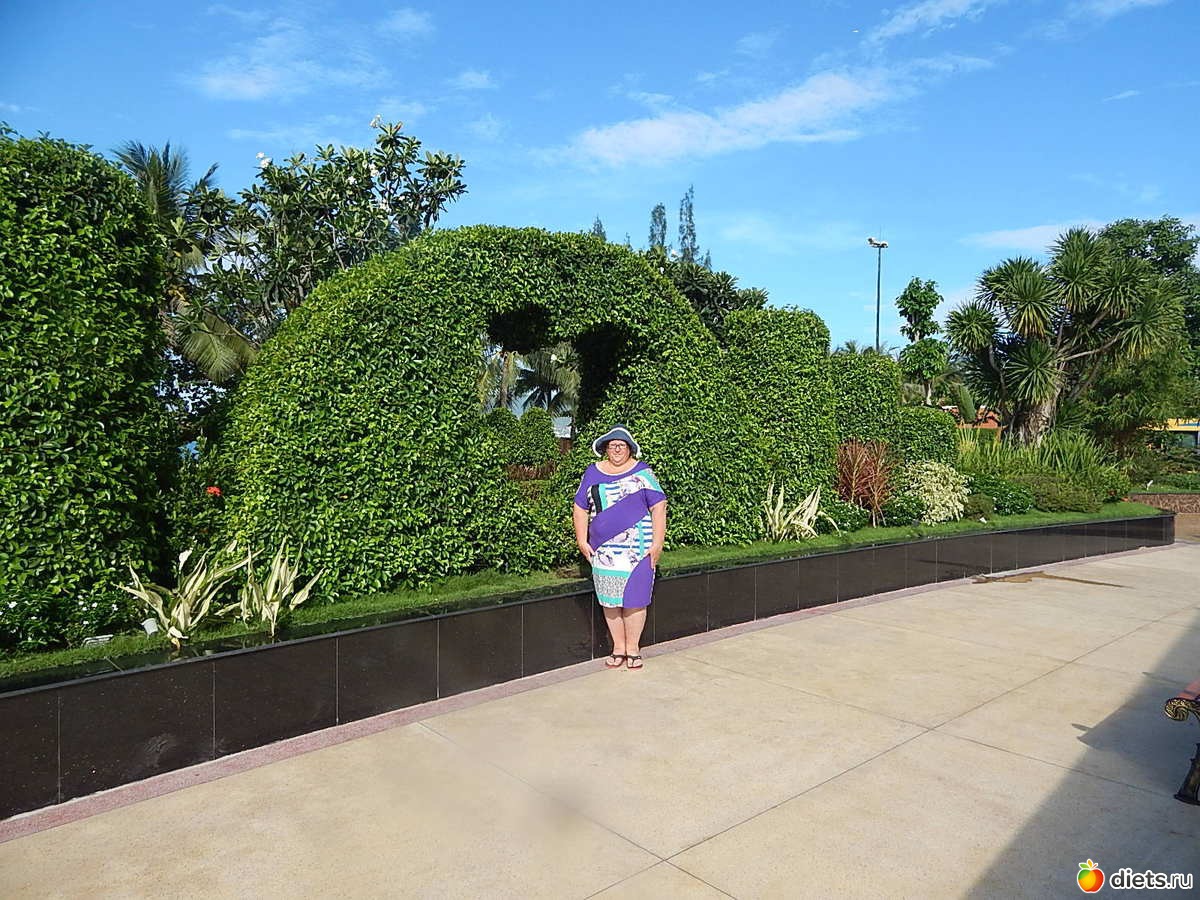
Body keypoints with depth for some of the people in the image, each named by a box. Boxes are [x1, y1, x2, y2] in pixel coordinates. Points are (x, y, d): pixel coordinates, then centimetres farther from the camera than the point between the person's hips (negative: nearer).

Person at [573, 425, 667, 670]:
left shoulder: (642, 472, 2)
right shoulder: (593, 473, 9)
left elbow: (658, 507, -2)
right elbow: (580, 508, 12)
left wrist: (657, 543, -8)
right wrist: (582, 541, 4)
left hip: (637, 548, -3)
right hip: (604, 550, 3)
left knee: (634, 598, 0)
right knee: (609, 599, 8)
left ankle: (633, 648, 15)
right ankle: (618, 648, 22)